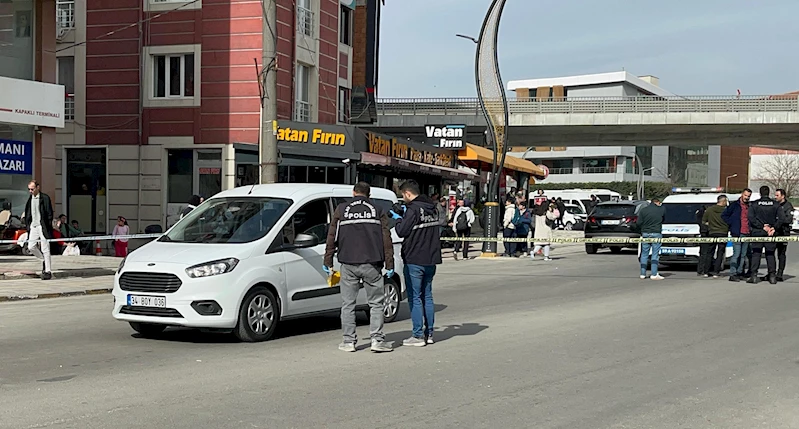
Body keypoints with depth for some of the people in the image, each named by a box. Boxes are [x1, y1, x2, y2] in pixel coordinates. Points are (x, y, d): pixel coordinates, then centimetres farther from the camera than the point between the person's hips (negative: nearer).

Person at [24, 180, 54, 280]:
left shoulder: (45, 198, -7)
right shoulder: (30, 199, 12)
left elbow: (49, 214, -8)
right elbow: (27, 213, 18)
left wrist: (48, 228, -12)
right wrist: (28, 225, 9)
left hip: (42, 226, -6)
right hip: (33, 227, 6)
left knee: (45, 249, -5)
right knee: (31, 247, 0)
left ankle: (48, 271, 0)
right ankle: (44, 260, 23)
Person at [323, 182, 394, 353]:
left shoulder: (341, 209, 6)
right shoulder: (377, 210, 7)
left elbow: (332, 237, 4)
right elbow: (386, 239, 3)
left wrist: (327, 261, 10)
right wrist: (389, 264, 6)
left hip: (348, 264, 0)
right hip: (371, 264, 0)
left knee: (348, 304, 7)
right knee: (376, 303, 5)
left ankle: (349, 341, 7)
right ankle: (377, 340, -2)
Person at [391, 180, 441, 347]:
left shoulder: (413, 209, -16)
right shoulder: (432, 208, 9)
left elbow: (402, 232, -15)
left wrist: (398, 219, 2)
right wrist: (405, 215, 15)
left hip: (415, 260, -8)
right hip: (431, 259, 8)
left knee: (415, 298, -1)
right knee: (427, 296, 14)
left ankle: (418, 336, -1)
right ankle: (429, 333, 18)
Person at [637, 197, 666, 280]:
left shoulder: (643, 210, 3)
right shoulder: (662, 209, 0)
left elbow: (638, 223, -1)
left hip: (645, 234, 2)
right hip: (656, 234, -2)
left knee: (644, 254, 9)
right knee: (655, 254, 1)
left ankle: (643, 274, 11)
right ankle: (654, 274, -3)